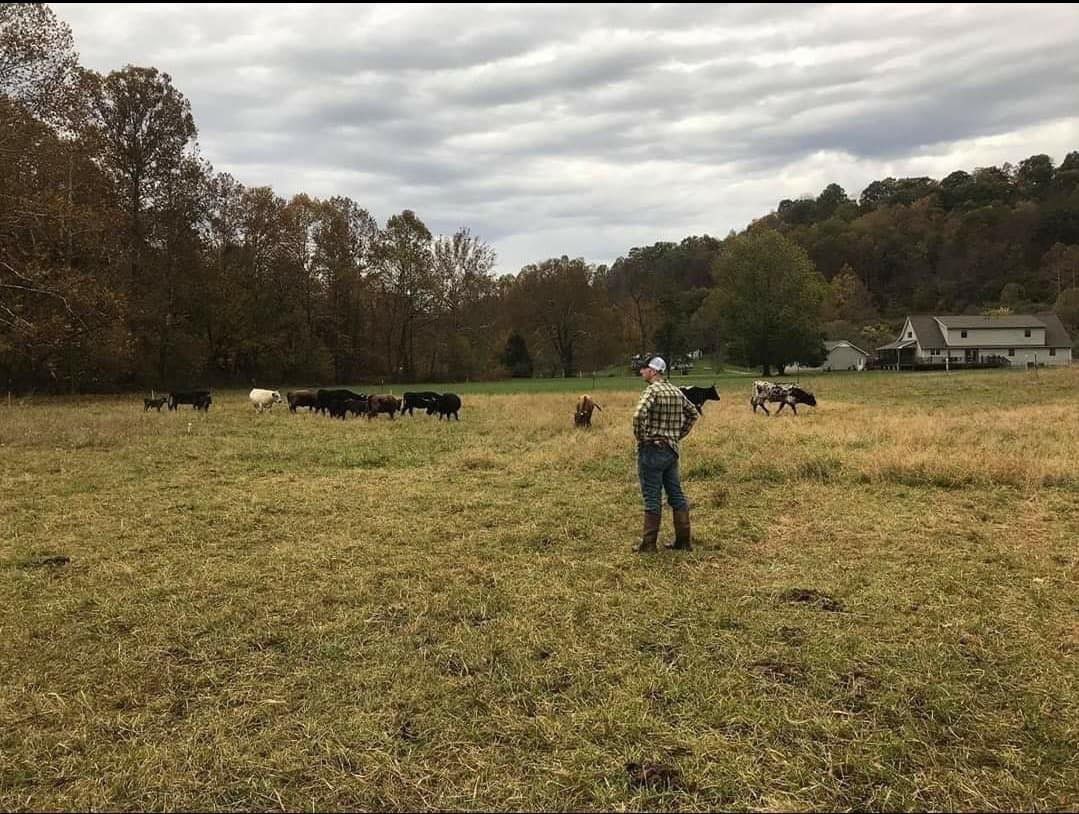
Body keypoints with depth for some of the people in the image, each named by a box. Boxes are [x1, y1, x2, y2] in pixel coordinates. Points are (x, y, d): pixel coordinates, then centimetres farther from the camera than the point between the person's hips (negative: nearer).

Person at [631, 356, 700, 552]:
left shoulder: (652, 390, -14)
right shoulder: (676, 391, 10)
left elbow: (639, 414, -30)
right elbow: (693, 413, 21)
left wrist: (640, 436, -15)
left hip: (652, 449, -7)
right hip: (671, 449, 7)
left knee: (652, 497, -2)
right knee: (676, 494, 11)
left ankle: (649, 543, 4)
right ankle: (683, 541, 15)